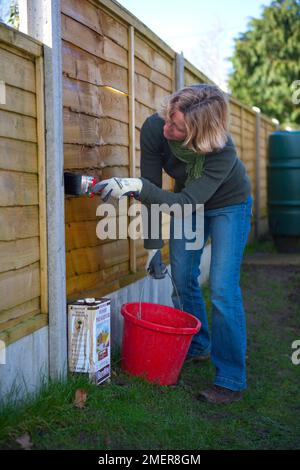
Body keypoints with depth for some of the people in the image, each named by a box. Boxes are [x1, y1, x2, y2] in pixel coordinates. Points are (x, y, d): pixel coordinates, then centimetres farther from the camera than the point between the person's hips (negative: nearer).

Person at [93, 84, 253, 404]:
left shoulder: (223, 151, -40)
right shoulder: (154, 128, -28)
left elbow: (188, 203, -43)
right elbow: (152, 190, -18)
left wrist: (137, 187, -55)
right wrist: (153, 245, -13)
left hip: (229, 204, -5)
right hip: (187, 200, 5)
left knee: (222, 290, -12)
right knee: (182, 278, 7)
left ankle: (231, 380, -4)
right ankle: (197, 347, 31)